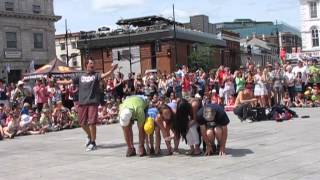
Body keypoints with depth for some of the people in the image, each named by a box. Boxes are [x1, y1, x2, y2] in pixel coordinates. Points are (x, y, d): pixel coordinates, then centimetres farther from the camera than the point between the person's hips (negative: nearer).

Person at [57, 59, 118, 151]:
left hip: (93, 102, -4)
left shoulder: (96, 75, 2)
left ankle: (93, 143, 4)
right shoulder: (80, 76, 12)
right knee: (83, 123, 11)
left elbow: (104, 75, -16)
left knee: (92, 122, -9)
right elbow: (68, 81, 17)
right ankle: (90, 137, 38)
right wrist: (56, 82, 17)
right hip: (82, 102, 4)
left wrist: (112, 70, -34)